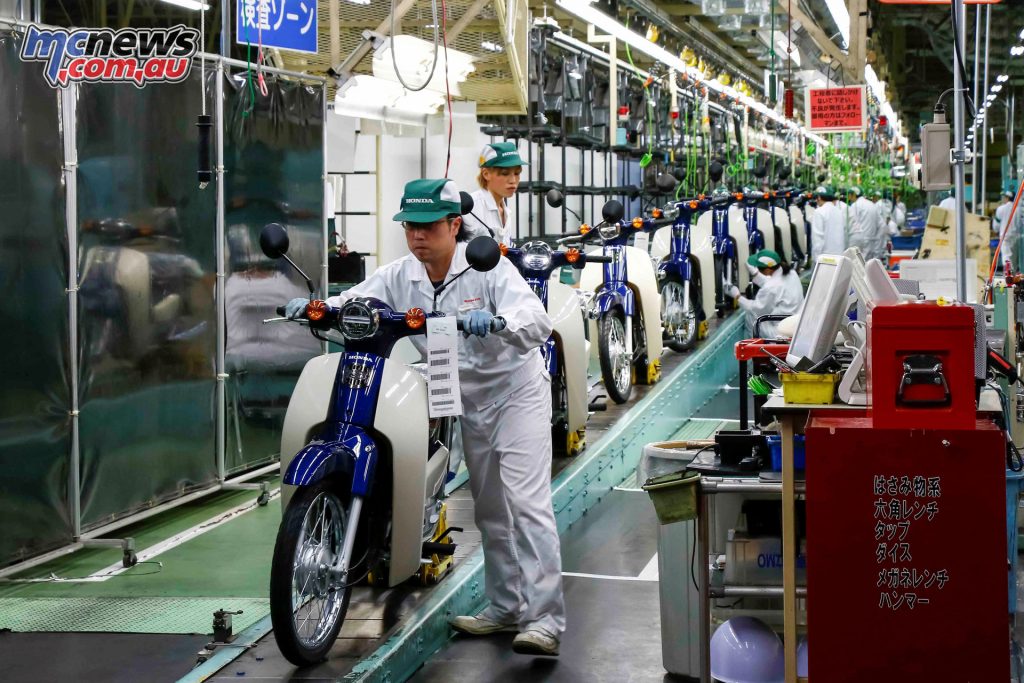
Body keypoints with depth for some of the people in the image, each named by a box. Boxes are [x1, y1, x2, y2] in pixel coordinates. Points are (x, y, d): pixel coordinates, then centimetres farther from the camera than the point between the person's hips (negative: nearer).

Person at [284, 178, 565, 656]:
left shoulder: (487, 268, -22)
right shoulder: (399, 276, -6)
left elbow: (538, 322, -33)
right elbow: (352, 302, -13)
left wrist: (495, 321, -54)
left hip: (516, 393, -7)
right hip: (471, 402, 7)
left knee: (526, 503, -16)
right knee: (489, 510, 15)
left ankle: (544, 620, -20)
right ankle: (505, 607, 28)